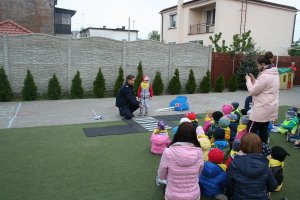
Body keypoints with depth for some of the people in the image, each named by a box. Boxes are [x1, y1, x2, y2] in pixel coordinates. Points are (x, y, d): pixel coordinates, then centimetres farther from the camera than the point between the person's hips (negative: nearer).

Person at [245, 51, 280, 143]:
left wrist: (248, 79, -4)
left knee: (251, 130, 0)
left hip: (263, 109, -10)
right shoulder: (274, 74, 10)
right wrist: (253, 79, 8)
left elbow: (252, 91, -17)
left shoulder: (265, 76, -22)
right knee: (263, 130, 17)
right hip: (270, 108, 10)